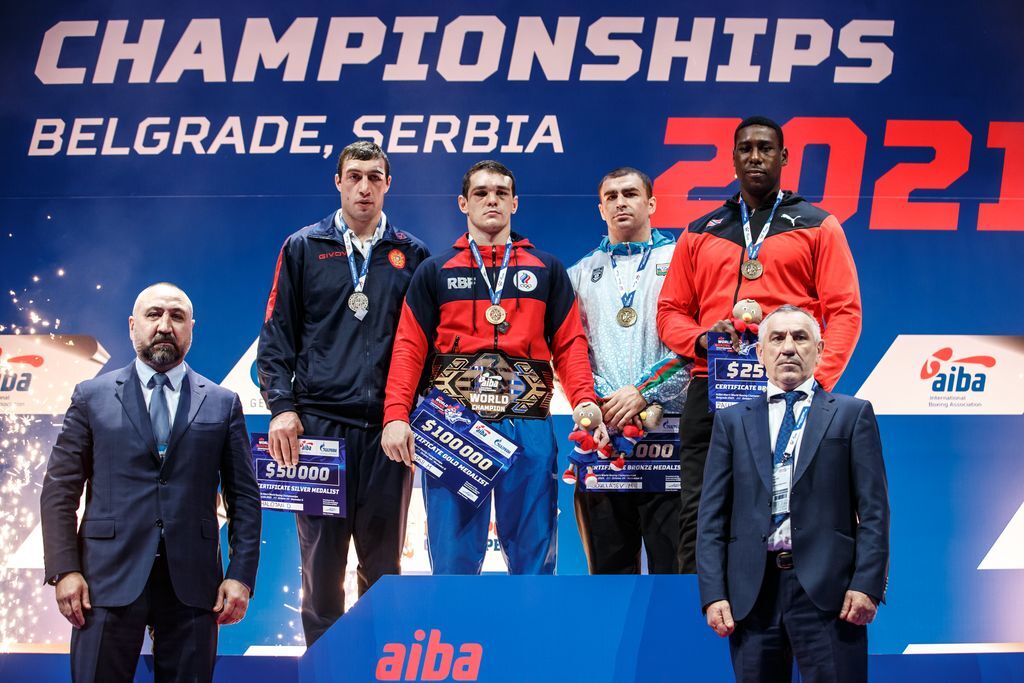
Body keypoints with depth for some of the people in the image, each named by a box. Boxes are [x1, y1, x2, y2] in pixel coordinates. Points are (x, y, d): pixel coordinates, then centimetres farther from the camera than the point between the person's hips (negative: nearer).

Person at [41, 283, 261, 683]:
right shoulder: (93, 397, 8)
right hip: (109, 578, -1)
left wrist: (241, 575, -1)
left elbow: (244, 496, 8)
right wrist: (64, 570, -6)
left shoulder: (222, 405, 10)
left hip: (192, 582, 1)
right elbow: (59, 489, 5)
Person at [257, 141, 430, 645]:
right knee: (320, 559, 1)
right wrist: (281, 406, -5)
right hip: (319, 423, -1)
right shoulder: (304, 248, 8)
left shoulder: (411, 255, 11)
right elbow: (278, 335, 6)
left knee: (383, 562, 6)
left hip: (387, 427, 1)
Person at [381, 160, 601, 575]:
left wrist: (585, 403, -9)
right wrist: (396, 415, -8)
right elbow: (409, 348, 6)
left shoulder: (547, 270, 14)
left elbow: (570, 344, 8)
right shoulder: (435, 272, 13)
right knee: (453, 563, 0)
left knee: (533, 559, 3)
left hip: (529, 427, 0)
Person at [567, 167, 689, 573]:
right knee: (608, 560, 4)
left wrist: (643, 391, -11)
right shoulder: (582, 273, 20)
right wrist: (595, 401, -4)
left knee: (671, 560, -7)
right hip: (601, 432, 3)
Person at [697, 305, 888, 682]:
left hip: (827, 591, -2)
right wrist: (713, 594, -1)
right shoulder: (732, 421, 14)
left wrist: (867, 585, -8)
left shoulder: (852, 414, 9)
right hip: (752, 592, 2)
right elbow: (712, 515, 9)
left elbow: (873, 509, 3)